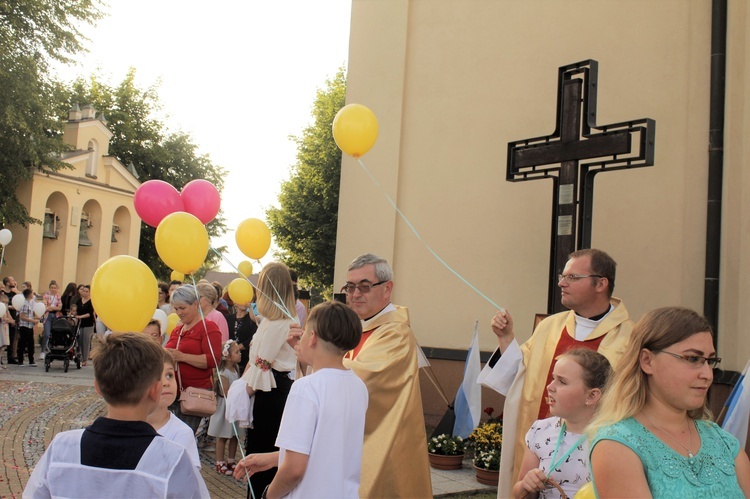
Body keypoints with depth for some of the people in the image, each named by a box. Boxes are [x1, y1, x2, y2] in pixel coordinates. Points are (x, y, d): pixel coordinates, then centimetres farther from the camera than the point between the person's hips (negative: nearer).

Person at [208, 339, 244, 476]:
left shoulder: (236, 370, 8)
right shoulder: (223, 374, -18)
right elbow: (226, 394, -19)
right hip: (226, 407, -8)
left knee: (235, 436, 12)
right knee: (222, 437, 1)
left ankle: (231, 461, 24)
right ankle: (220, 463, 10)